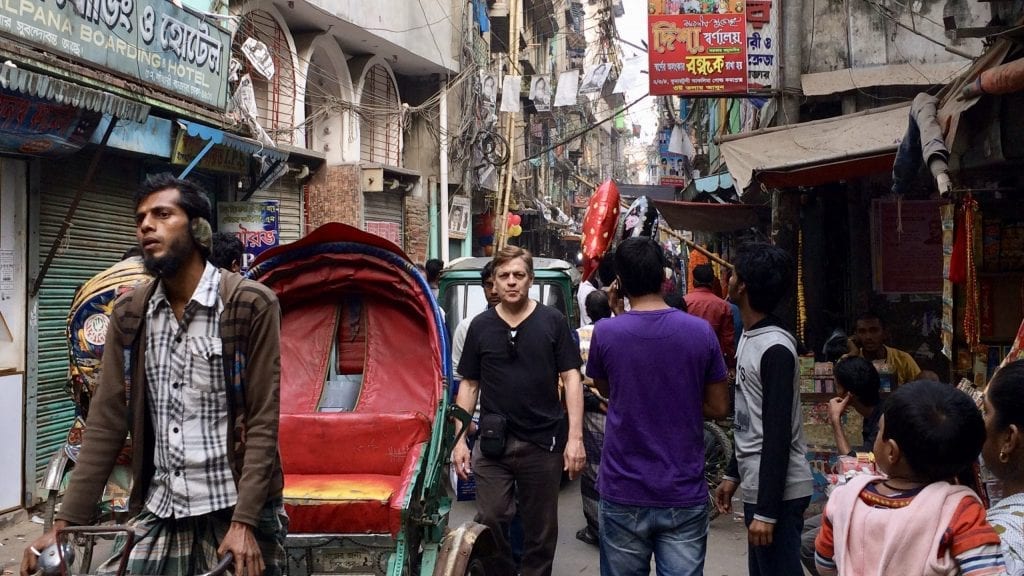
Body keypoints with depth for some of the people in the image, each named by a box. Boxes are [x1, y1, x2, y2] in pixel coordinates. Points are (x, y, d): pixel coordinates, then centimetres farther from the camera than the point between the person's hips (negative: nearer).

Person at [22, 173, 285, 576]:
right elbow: (106, 421, 4)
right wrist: (65, 523, -1)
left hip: (234, 511, -3)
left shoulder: (252, 305, -10)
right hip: (158, 516, 4)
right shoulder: (129, 314, 4)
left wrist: (244, 523, -17)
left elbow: (263, 422, -11)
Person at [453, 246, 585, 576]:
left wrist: (575, 437, -9)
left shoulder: (553, 322, -1)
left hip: (543, 442, -1)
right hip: (493, 442, 1)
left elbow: (571, 378, -2)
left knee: (541, 528, 10)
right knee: (490, 523, 3)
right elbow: (469, 385, 9)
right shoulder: (480, 326, 5)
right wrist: (459, 439, 3)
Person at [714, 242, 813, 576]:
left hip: (778, 492, -10)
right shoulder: (749, 337, 10)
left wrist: (766, 510, -21)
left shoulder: (775, 349, -20)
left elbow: (778, 436, -21)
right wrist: (733, 474, 19)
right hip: (755, 486, 10)